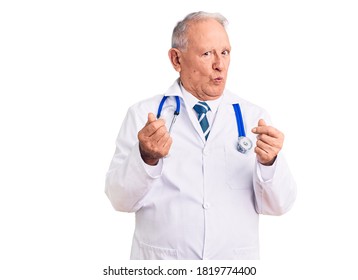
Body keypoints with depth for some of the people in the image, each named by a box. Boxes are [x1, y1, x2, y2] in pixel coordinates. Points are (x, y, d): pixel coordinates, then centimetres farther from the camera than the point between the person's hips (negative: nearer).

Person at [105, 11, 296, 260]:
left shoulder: (254, 117, -2)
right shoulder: (143, 115, -5)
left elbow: (278, 205, -6)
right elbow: (121, 199, -11)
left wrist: (269, 162, -25)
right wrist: (146, 157, -29)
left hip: (237, 257, 2)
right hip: (160, 258, -1)